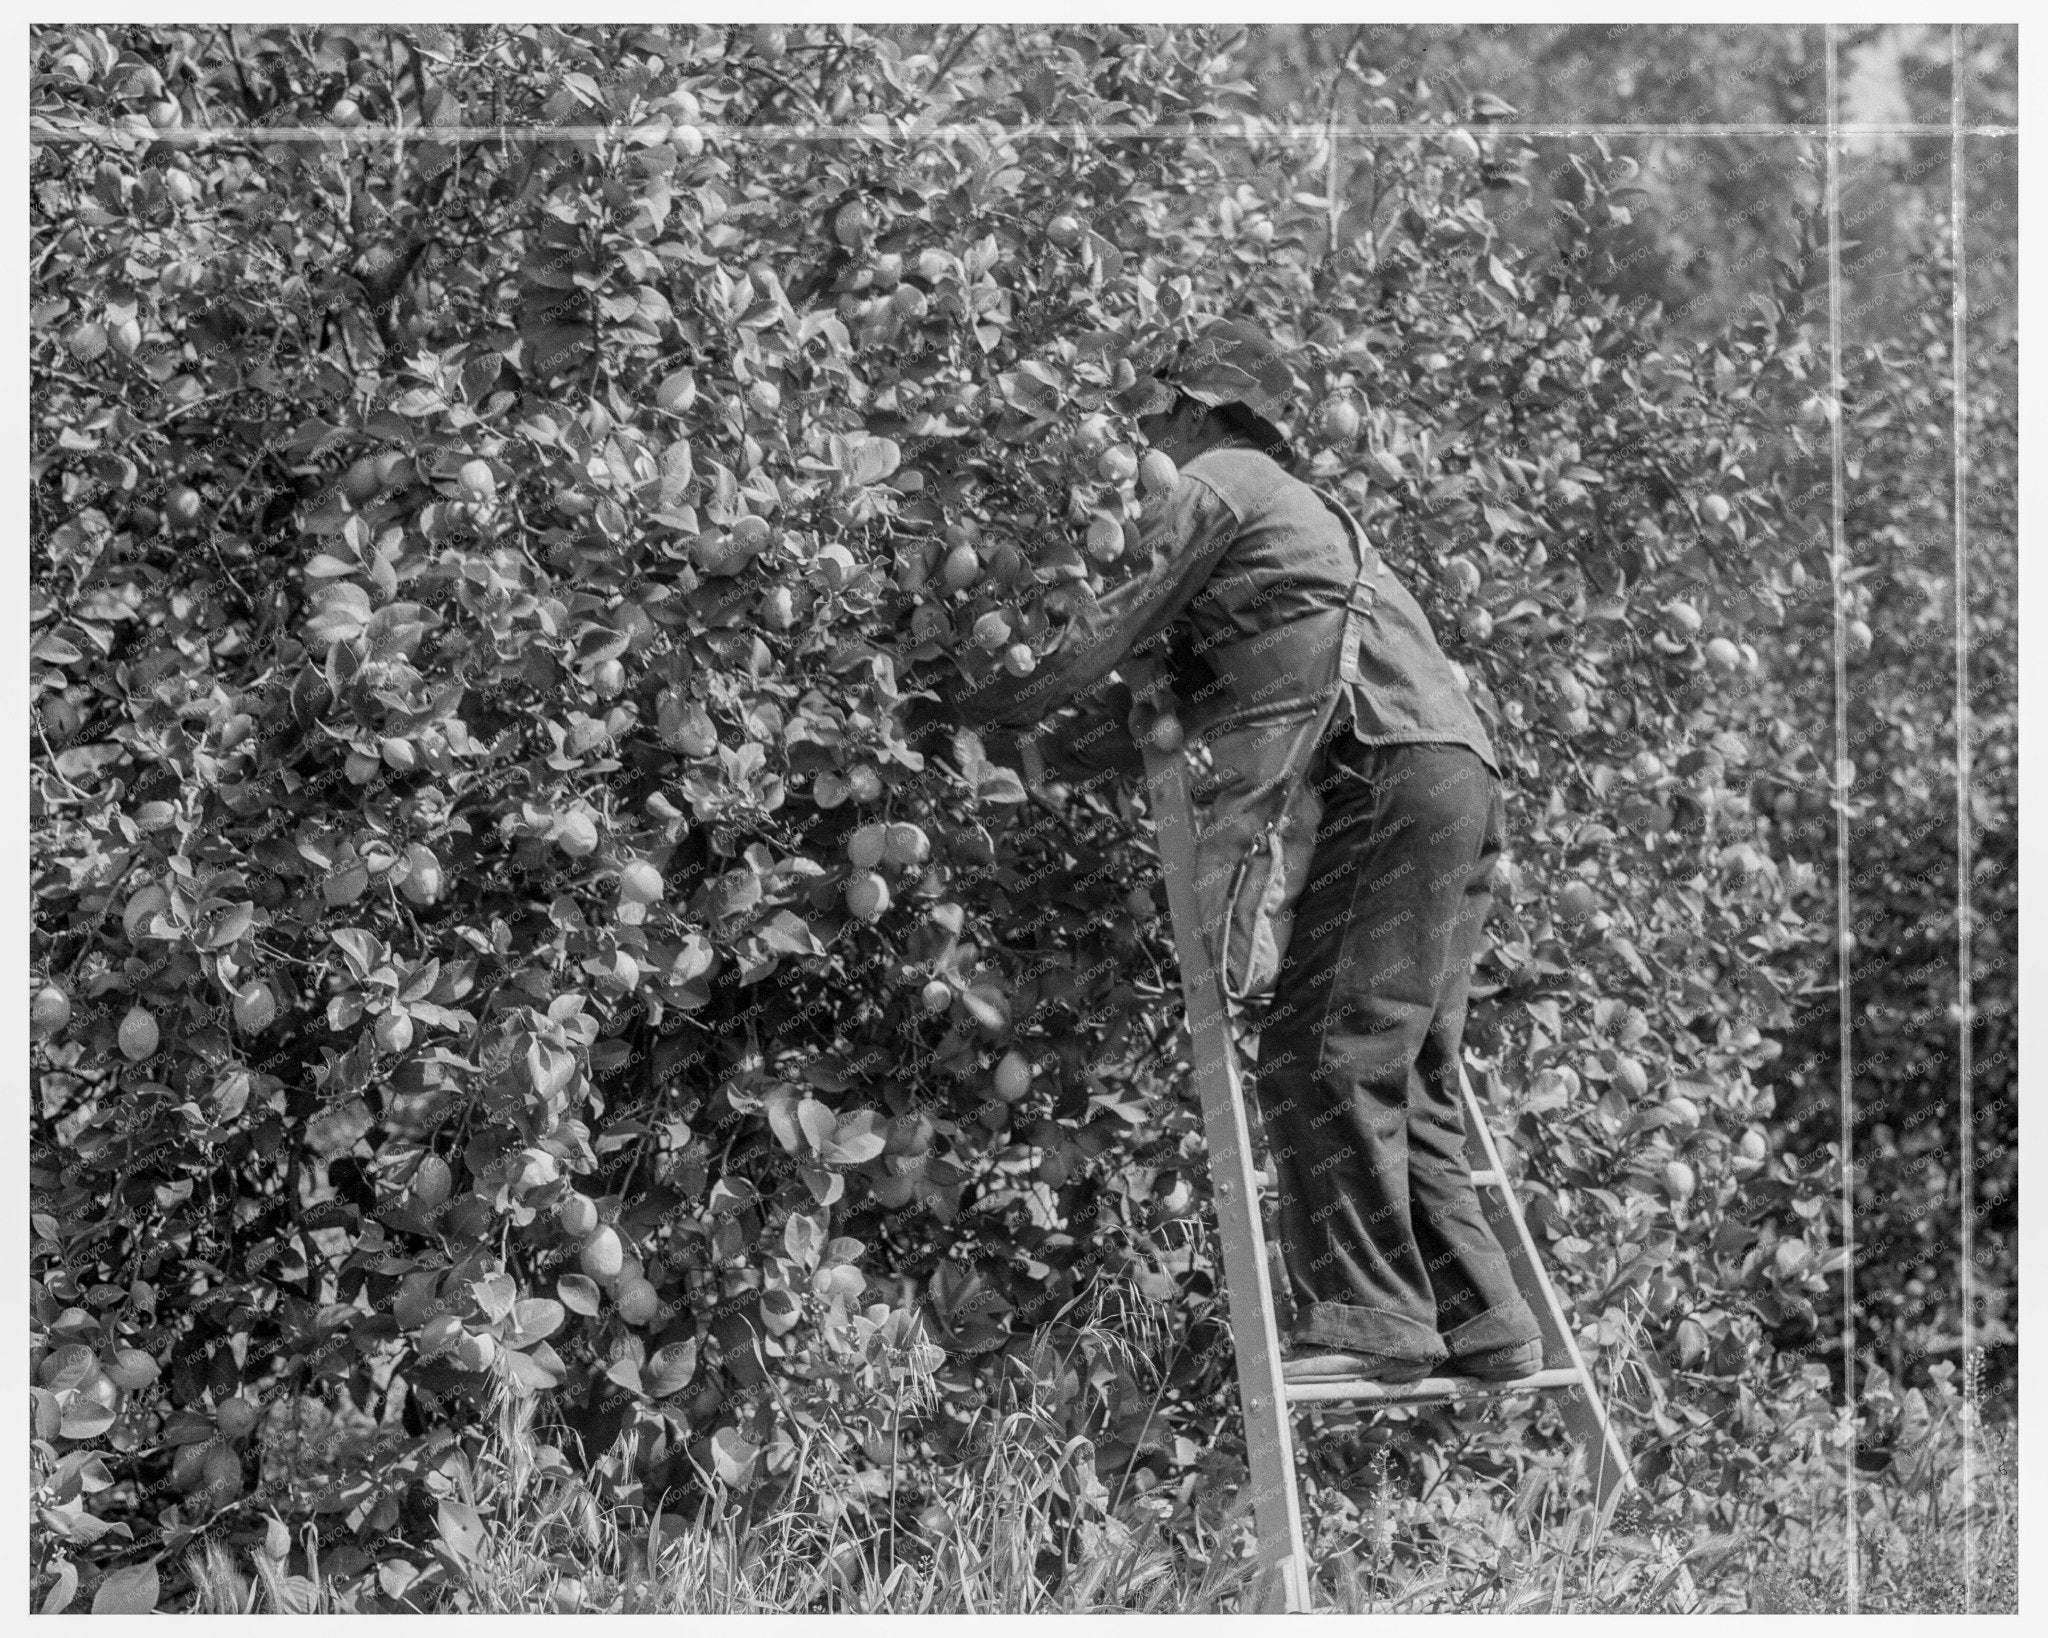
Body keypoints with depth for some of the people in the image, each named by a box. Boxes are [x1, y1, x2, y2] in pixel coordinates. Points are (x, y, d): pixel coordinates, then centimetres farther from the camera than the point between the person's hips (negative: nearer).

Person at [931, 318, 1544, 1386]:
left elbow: (1110, 638, 1)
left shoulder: (1212, 485, 5)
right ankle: (1479, 1323, 10)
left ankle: (1367, 1320, -17)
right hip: (1454, 780, 10)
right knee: (1401, 1075, 11)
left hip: (1392, 777, -10)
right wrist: (1043, 751, 25)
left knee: (1323, 1058, -12)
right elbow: (1162, 696, 28)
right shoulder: (1290, 506, 32)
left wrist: (987, 707, 12)